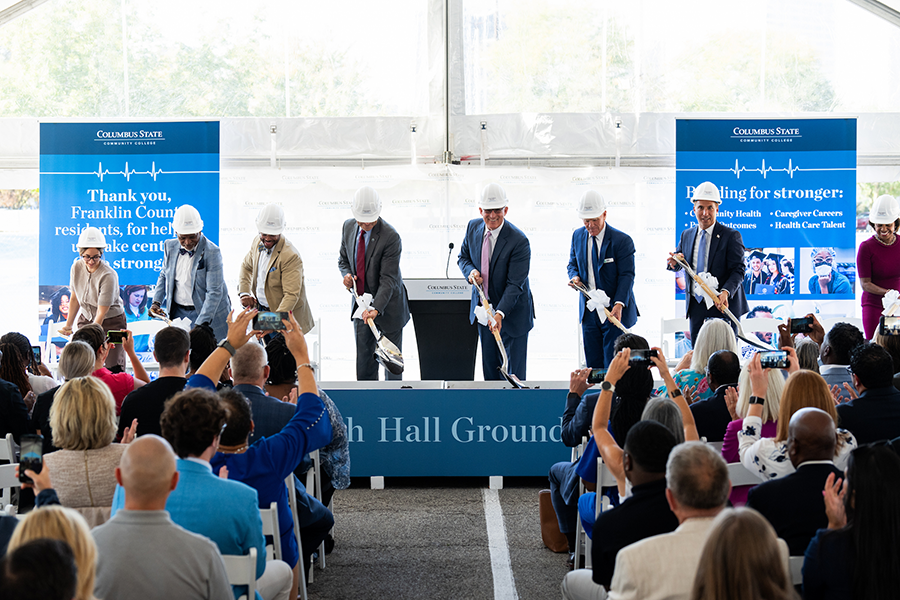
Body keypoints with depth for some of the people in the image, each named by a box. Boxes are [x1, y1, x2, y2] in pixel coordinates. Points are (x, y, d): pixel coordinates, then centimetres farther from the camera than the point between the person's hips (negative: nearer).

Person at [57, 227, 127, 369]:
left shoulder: (108, 276, -23)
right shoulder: (77, 267, -5)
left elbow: (101, 313, -23)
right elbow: (75, 299, 10)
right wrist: (68, 325, 9)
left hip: (112, 322, -5)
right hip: (86, 319, 5)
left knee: (113, 368, -15)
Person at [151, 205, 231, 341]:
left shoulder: (212, 252, -17)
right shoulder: (170, 247, 1)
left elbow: (214, 292, -20)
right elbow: (164, 275, 18)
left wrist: (200, 324, -26)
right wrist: (156, 302, 3)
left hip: (208, 314, -4)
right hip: (177, 312, 4)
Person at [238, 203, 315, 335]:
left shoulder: (291, 256, -24)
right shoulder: (257, 243, 0)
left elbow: (291, 295, -27)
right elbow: (246, 266, 19)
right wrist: (244, 293, 2)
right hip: (260, 311, 6)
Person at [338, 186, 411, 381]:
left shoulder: (390, 237, -22)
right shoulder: (348, 227, -2)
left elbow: (388, 279, -23)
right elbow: (343, 259, 14)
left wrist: (376, 308, -35)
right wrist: (346, 274, -9)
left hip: (387, 307, -5)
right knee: (364, 364, 10)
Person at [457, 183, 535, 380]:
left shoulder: (519, 241, -23)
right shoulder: (473, 227, -4)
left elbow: (514, 283, -23)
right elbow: (463, 257, 12)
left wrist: (500, 313, -34)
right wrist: (471, 271, -12)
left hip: (512, 311, -5)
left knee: (514, 372, 1)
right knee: (489, 366, 13)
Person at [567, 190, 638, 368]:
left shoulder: (622, 240, -11)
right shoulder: (578, 236, 5)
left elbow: (627, 275, -14)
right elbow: (573, 264, 18)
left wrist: (619, 304, -27)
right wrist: (575, 276, -7)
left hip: (613, 311, -5)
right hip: (588, 312, 5)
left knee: (612, 366, -4)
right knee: (592, 365, 8)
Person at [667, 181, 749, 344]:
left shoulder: (731, 236, -5)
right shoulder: (686, 235, 11)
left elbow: (738, 270, -10)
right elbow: (678, 265, 19)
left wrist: (726, 292, -28)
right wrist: (675, 262, -8)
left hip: (723, 306, -4)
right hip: (696, 306, 4)